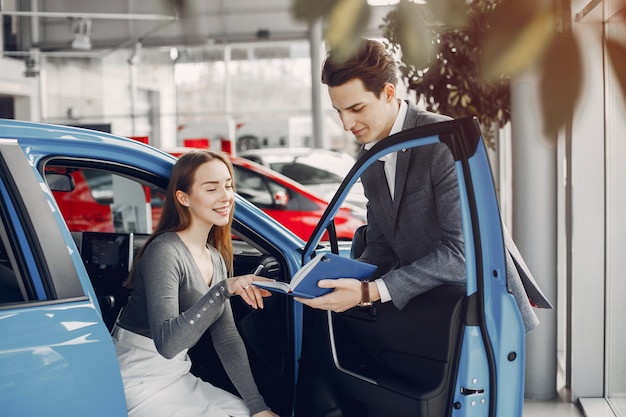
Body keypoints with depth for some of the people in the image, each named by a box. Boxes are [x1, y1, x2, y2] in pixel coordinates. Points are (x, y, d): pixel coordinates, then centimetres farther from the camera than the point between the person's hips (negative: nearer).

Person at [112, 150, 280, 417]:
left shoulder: (216, 258, 6)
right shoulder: (165, 252, -20)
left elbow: (226, 337, 5)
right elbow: (166, 342, -31)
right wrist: (224, 290, -37)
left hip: (178, 375, 8)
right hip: (141, 384, -8)